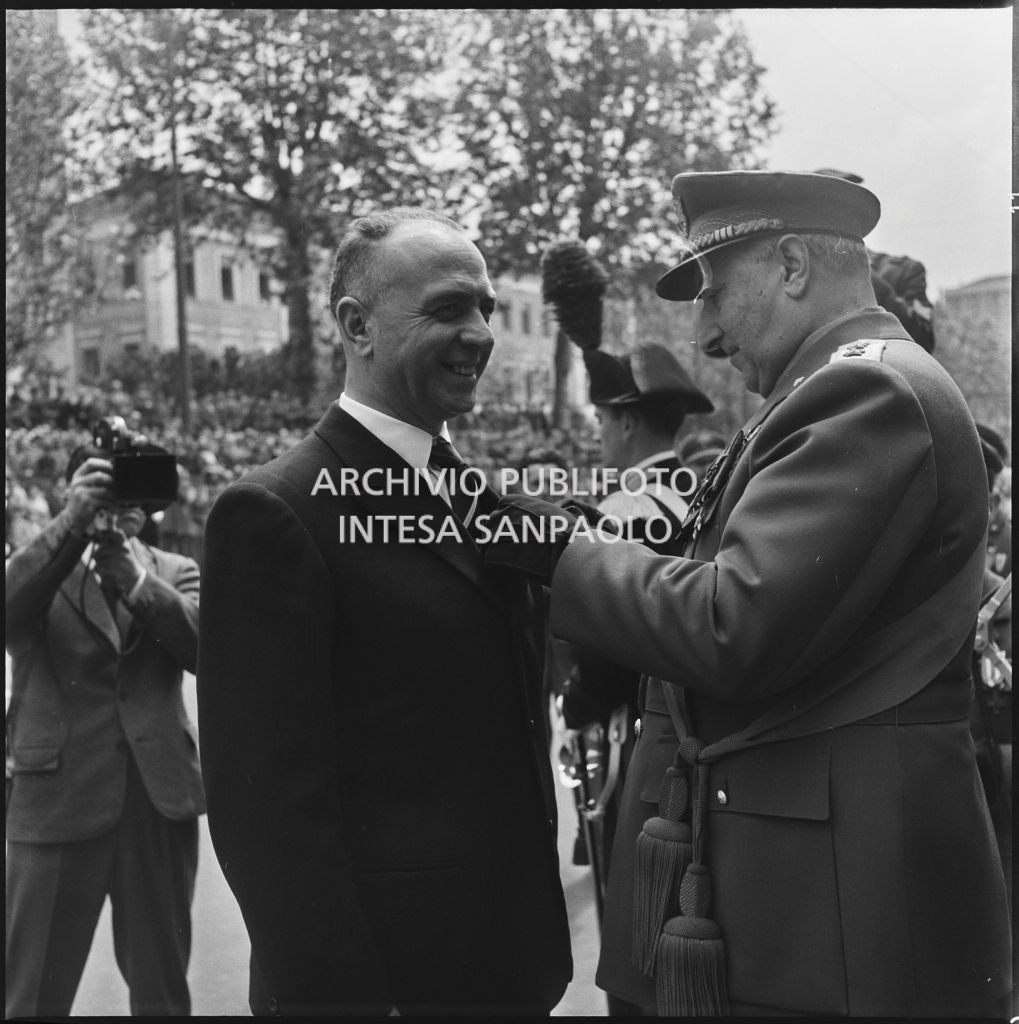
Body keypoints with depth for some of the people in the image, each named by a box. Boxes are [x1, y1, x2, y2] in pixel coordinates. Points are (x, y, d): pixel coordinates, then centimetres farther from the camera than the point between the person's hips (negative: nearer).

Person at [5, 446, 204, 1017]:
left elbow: (204, 648, -7)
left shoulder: (176, 573, 10)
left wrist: (136, 580, -20)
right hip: (58, 798, -2)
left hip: (161, 797, 2)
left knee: (163, 991, 12)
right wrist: (72, 523, -30)